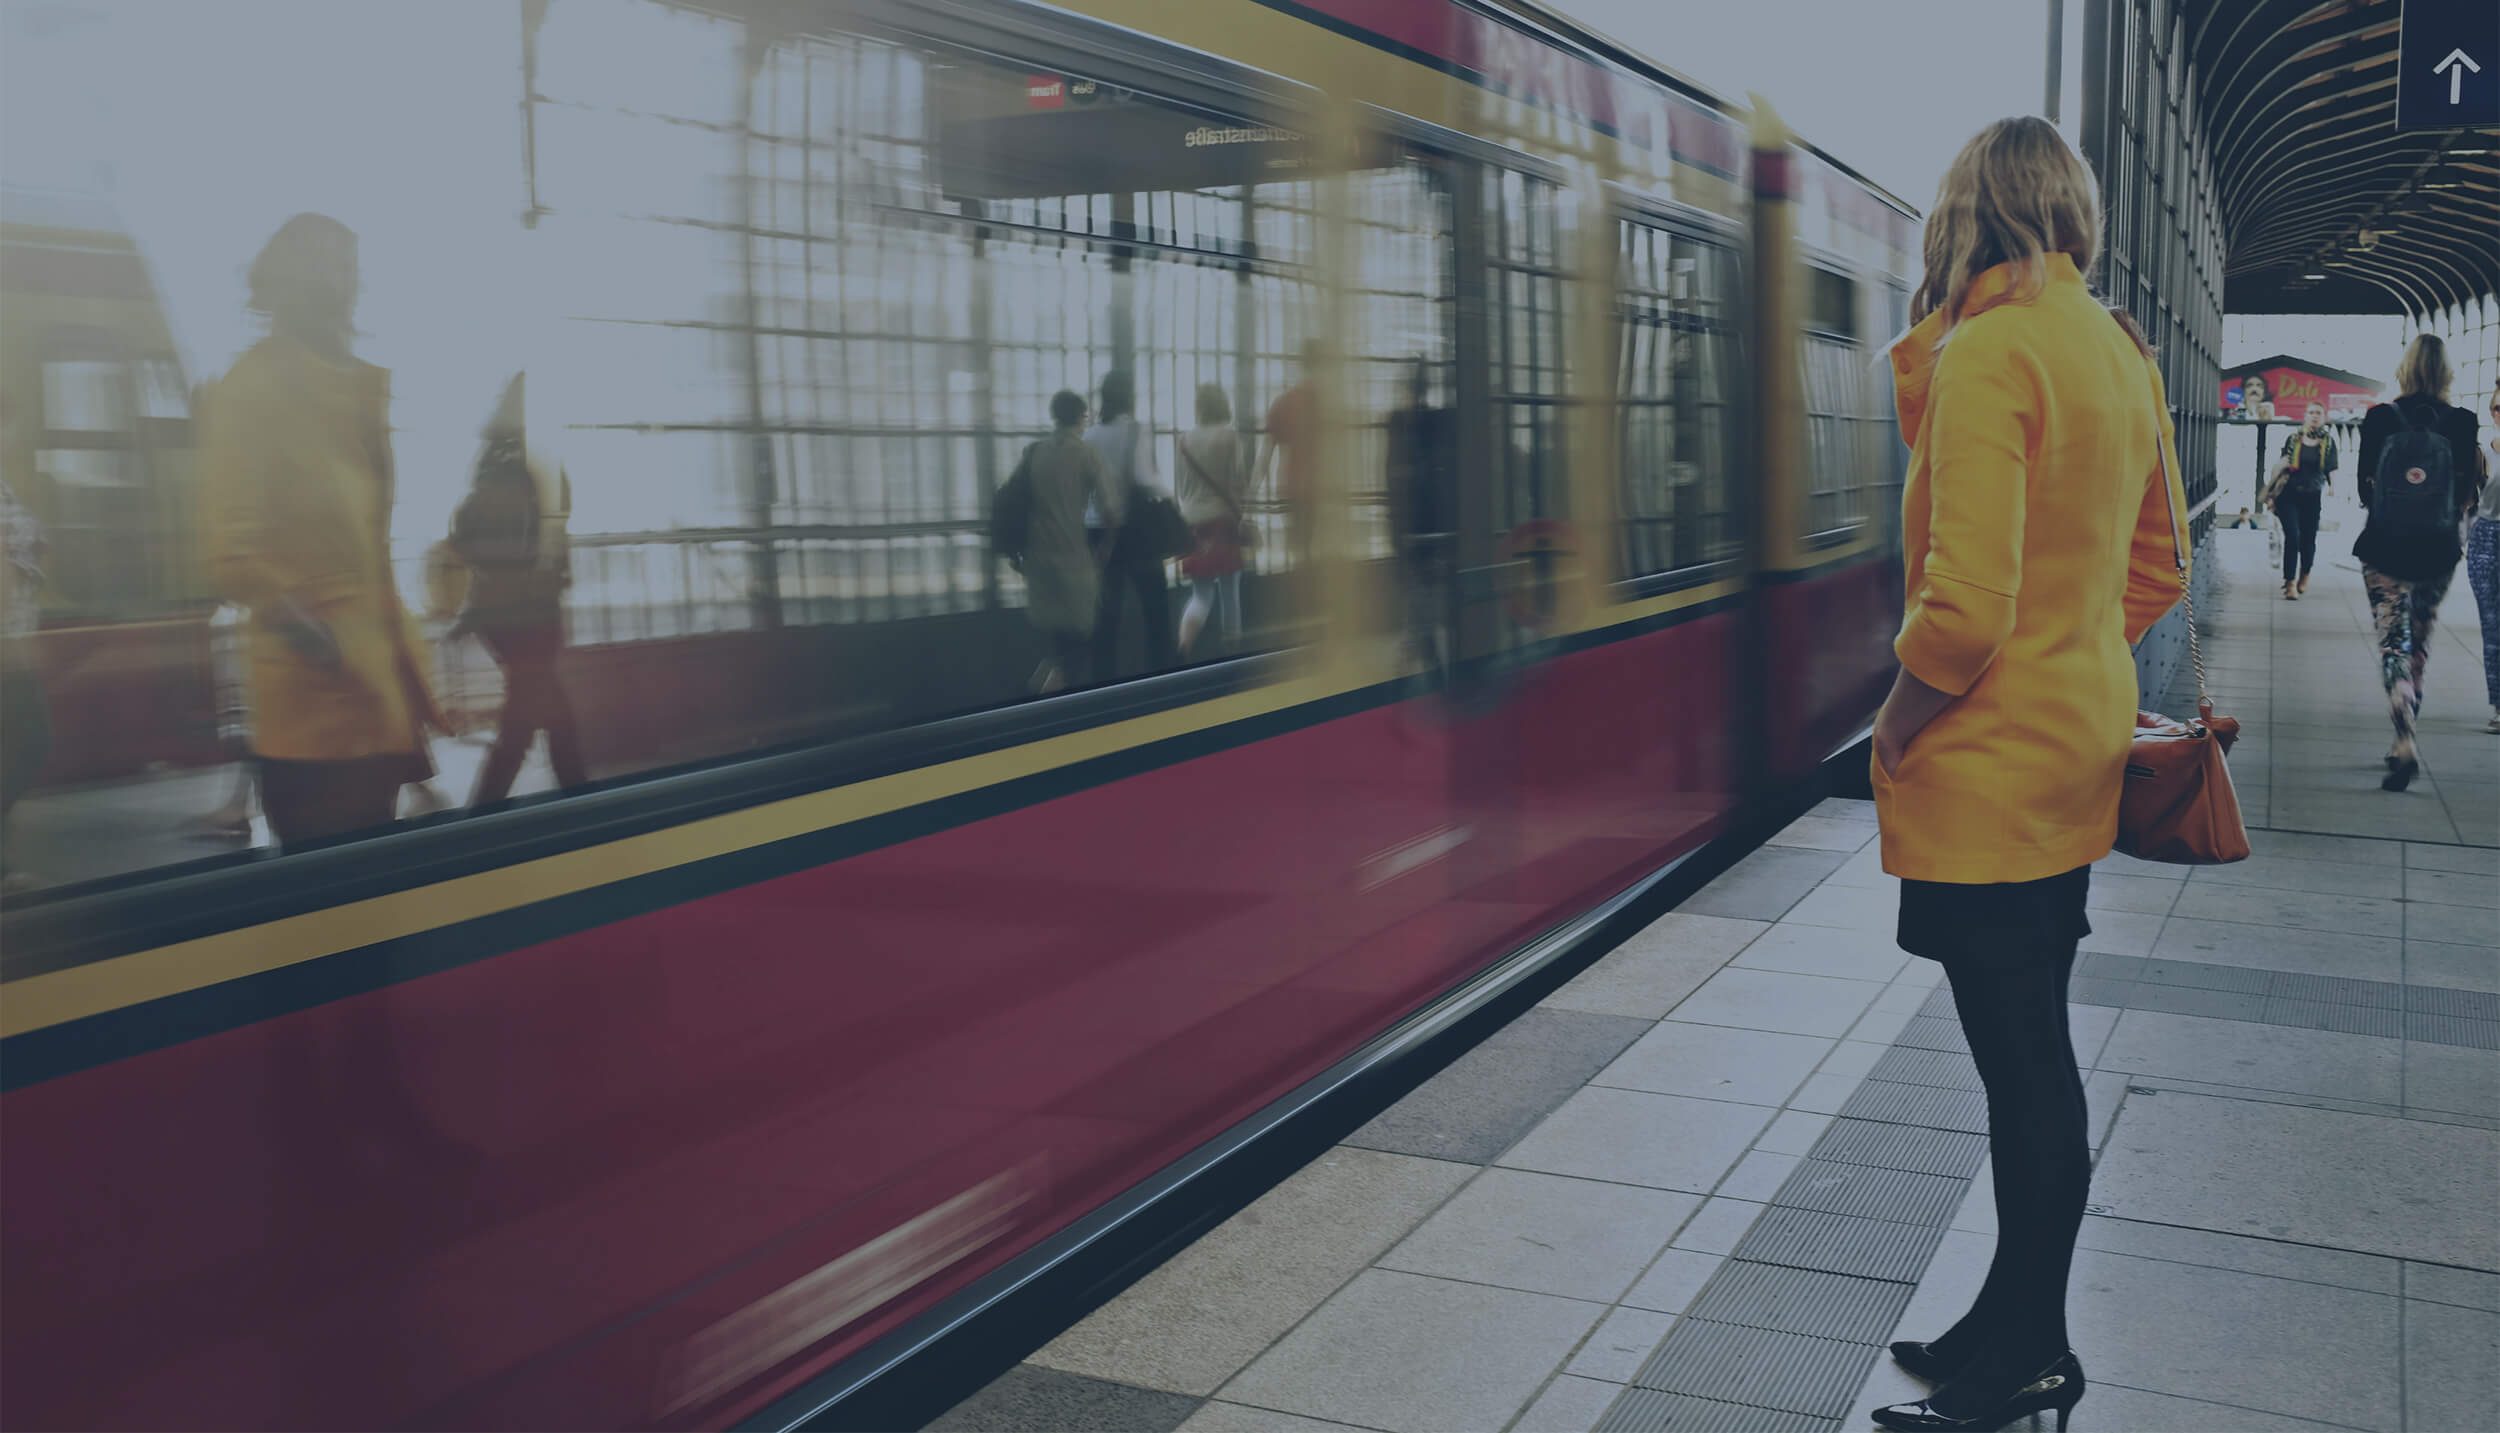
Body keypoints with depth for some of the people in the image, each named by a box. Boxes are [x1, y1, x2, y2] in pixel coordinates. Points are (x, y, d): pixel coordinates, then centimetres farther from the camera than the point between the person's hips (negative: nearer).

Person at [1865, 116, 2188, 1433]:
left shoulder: (1988, 352, -17)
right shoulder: (2121, 352, 11)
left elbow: (1965, 604, -25)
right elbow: (2155, 568, 19)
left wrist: (1893, 730, -11)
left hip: (1988, 770, -9)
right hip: (2080, 745, 9)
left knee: (2021, 1064, 2)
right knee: (2032, 1052, 16)